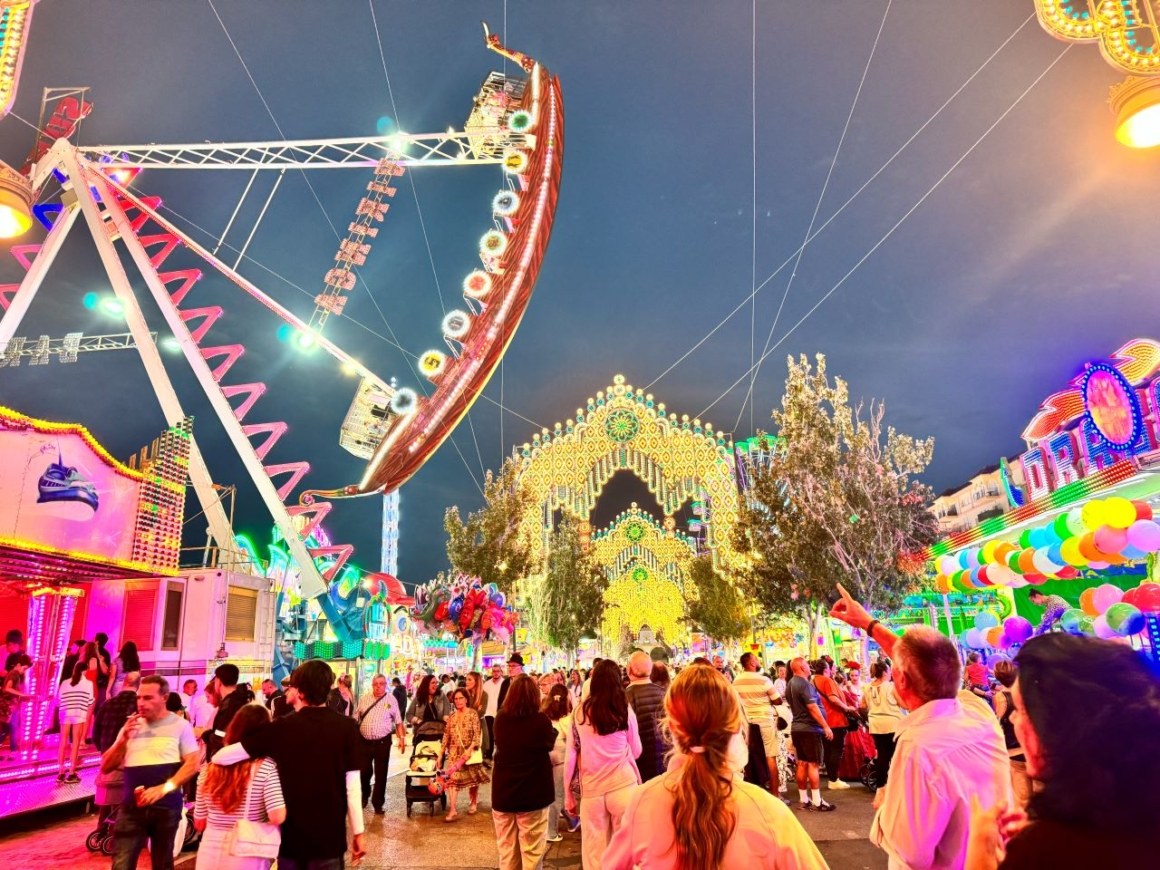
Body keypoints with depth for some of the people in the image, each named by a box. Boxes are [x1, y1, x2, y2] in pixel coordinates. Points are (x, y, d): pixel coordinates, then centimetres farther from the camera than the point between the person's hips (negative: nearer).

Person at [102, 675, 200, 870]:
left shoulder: (180, 726, -3)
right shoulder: (130, 726, 9)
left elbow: (192, 764, -8)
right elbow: (106, 767, 9)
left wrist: (163, 789, -19)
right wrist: (123, 739, -7)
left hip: (166, 807, -3)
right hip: (132, 807, 3)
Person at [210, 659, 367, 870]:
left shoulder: (282, 727, -8)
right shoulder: (347, 727, -11)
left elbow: (224, 756, -6)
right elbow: (352, 784, -11)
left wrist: (211, 761, 16)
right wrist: (358, 832, -3)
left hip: (290, 833, 1)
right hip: (329, 833, -1)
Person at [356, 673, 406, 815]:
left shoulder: (391, 699, -3)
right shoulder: (364, 698, 3)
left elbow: (398, 721, 0)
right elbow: (355, 719, 9)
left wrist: (402, 737, -8)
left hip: (383, 742, -2)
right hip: (364, 741, 2)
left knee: (381, 774, 4)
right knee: (363, 771, 9)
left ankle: (378, 803, 17)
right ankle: (364, 796, 36)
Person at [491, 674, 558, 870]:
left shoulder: (500, 719, -4)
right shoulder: (541, 721, -15)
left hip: (502, 793, 4)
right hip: (533, 794, -4)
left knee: (506, 851, 15)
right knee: (532, 851, 7)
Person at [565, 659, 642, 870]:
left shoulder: (580, 712, 1)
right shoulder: (625, 710, 1)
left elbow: (571, 755, 3)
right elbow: (636, 751, 11)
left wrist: (568, 793, 12)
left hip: (591, 790, 0)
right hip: (623, 785, 0)